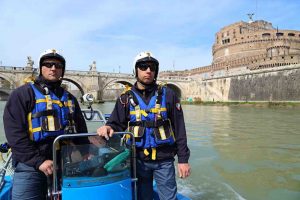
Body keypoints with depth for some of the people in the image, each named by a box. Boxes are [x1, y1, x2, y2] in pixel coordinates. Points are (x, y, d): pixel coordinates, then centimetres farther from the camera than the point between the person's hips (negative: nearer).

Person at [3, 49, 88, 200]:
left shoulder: (69, 98, 15)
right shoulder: (23, 94, 0)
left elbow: (82, 132, 16)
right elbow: (15, 133, -9)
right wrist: (39, 161, -15)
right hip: (30, 166, -4)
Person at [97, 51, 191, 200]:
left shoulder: (167, 95, -2)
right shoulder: (127, 98, 3)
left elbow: (179, 129, -2)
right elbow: (117, 124, 2)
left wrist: (183, 159, -4)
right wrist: (109, 127, -22)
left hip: (164, 160, -1)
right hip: (139, 159, 2)